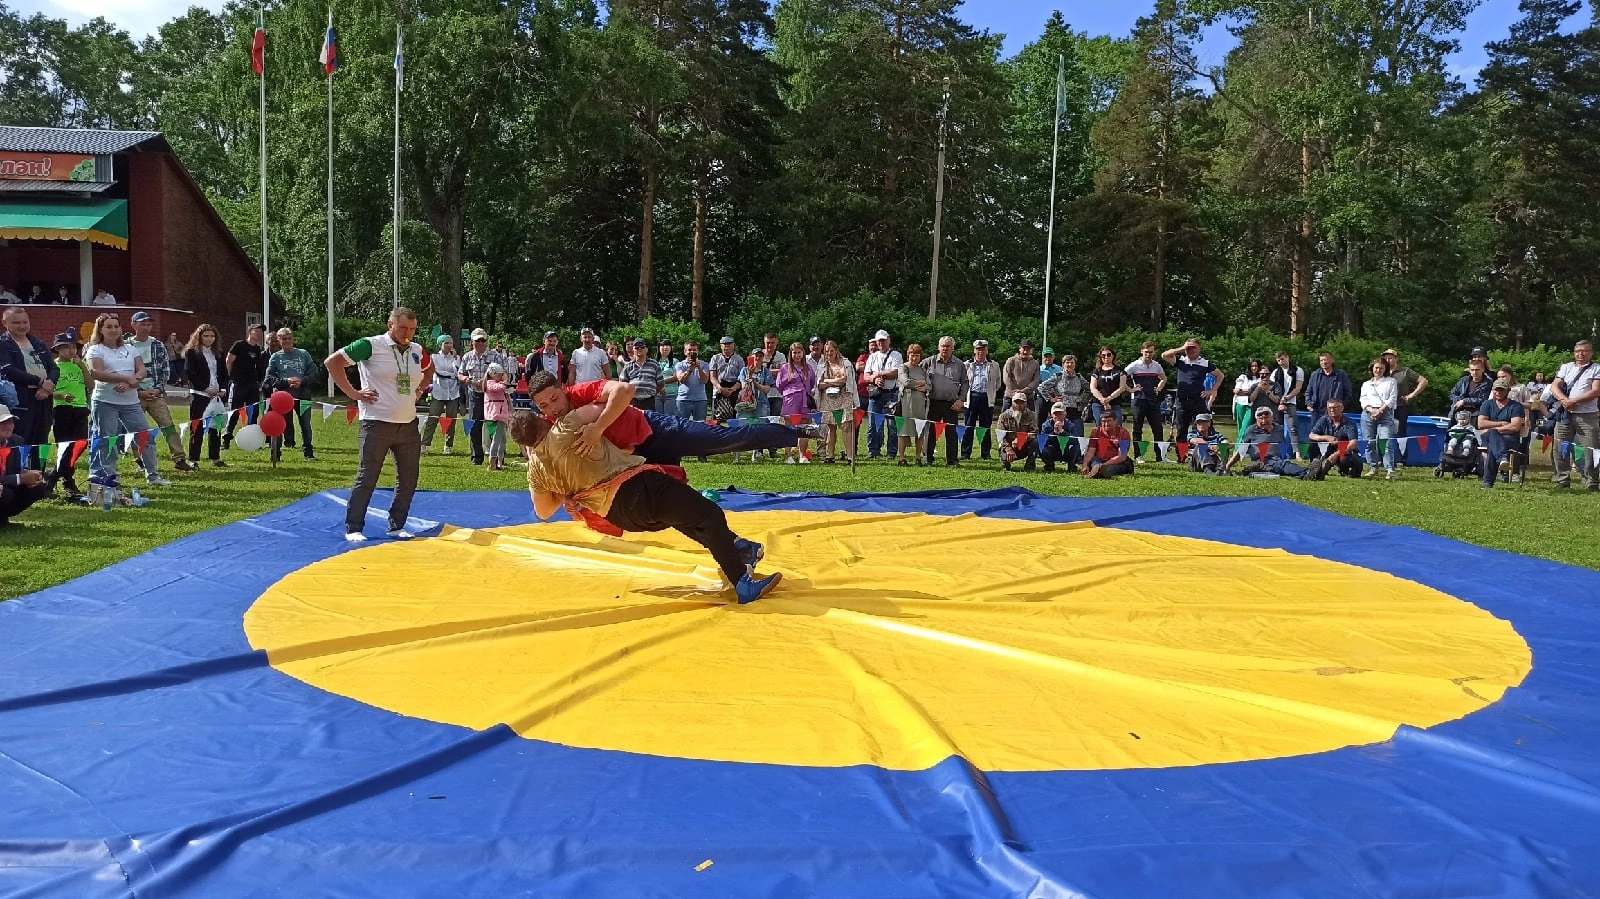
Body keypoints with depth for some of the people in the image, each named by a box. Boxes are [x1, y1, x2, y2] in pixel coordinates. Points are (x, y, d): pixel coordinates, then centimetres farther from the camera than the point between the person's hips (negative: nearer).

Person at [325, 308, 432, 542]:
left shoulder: (417, 350, 9)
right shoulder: (371, 345, -9)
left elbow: (429, 369, 31)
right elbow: (332, 362, -9)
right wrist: (352, 393, -11)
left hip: (409, 425, 6)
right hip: (377, 424, -6)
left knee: (408, 480, 8)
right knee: (366, 479, -1)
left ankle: (397, 526, 22)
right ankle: (353, 529, 8)